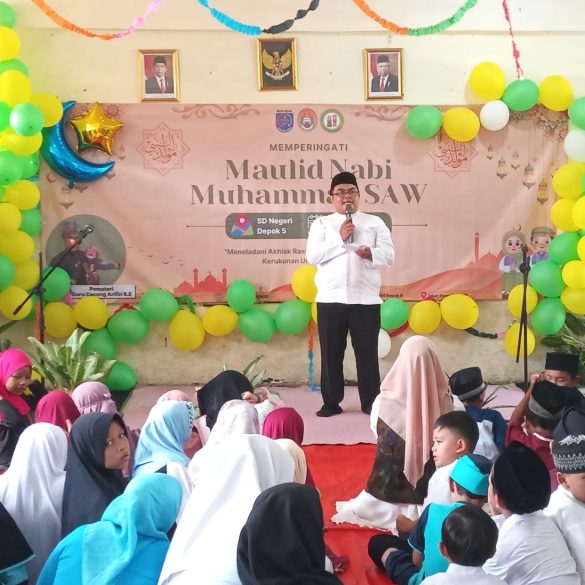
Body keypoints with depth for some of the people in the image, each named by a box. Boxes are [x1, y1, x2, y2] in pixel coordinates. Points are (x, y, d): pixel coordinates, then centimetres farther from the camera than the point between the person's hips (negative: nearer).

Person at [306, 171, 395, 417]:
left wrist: (370, 253, -19)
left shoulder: (375, 222, 11)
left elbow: (388, 255, 2)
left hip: (365, 299, 0)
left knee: (367, 353, 3)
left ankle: (370, 402, 12)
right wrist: (340, 239, -10)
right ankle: (331, 402, 14)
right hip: (330, 298, 0)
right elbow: (312, 256, -3)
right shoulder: (321, 224, 10)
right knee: (331, 354, 5)